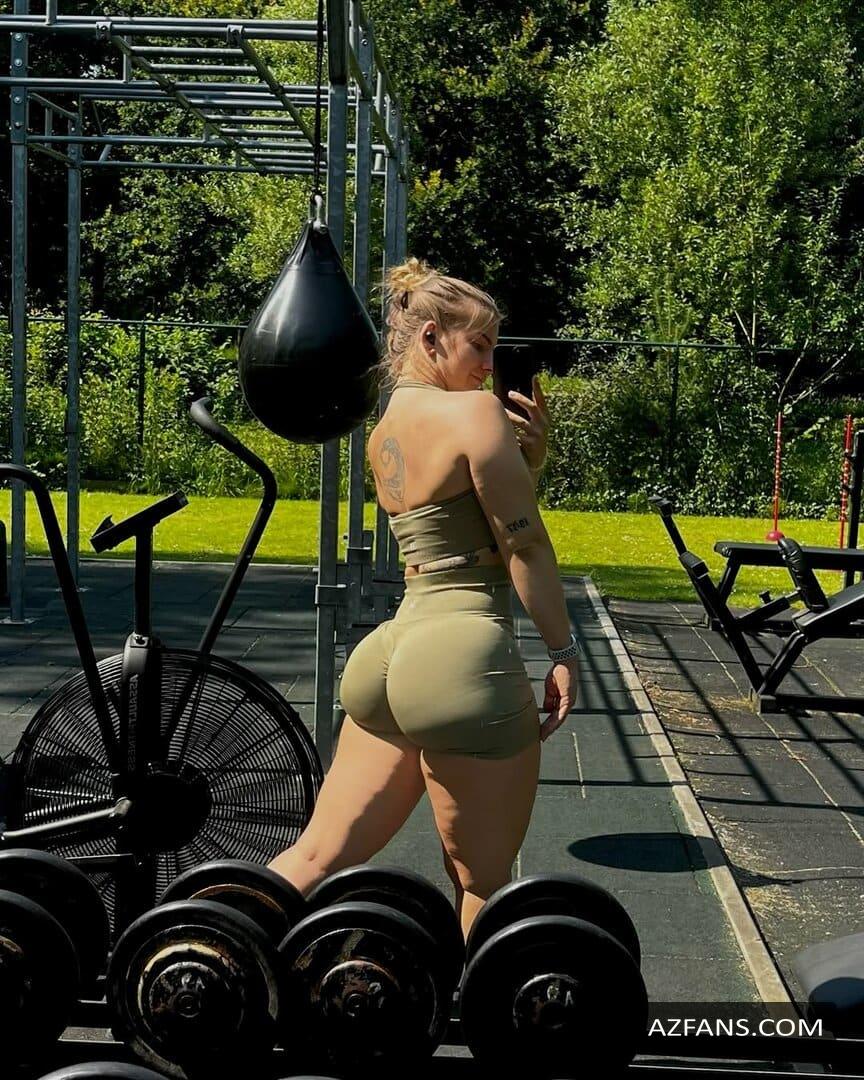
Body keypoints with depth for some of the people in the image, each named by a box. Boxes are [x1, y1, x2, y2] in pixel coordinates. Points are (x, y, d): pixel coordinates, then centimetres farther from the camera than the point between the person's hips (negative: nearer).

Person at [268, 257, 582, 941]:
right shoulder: (476, 412, -8)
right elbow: (524, 544, -8)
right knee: (482, 884, 6)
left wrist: (528, 454, 9)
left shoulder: (383, 433, 16)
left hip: (391, 650, 8)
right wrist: (564, 650, -2)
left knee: (318, 860, 12)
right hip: (463, 658, -8)